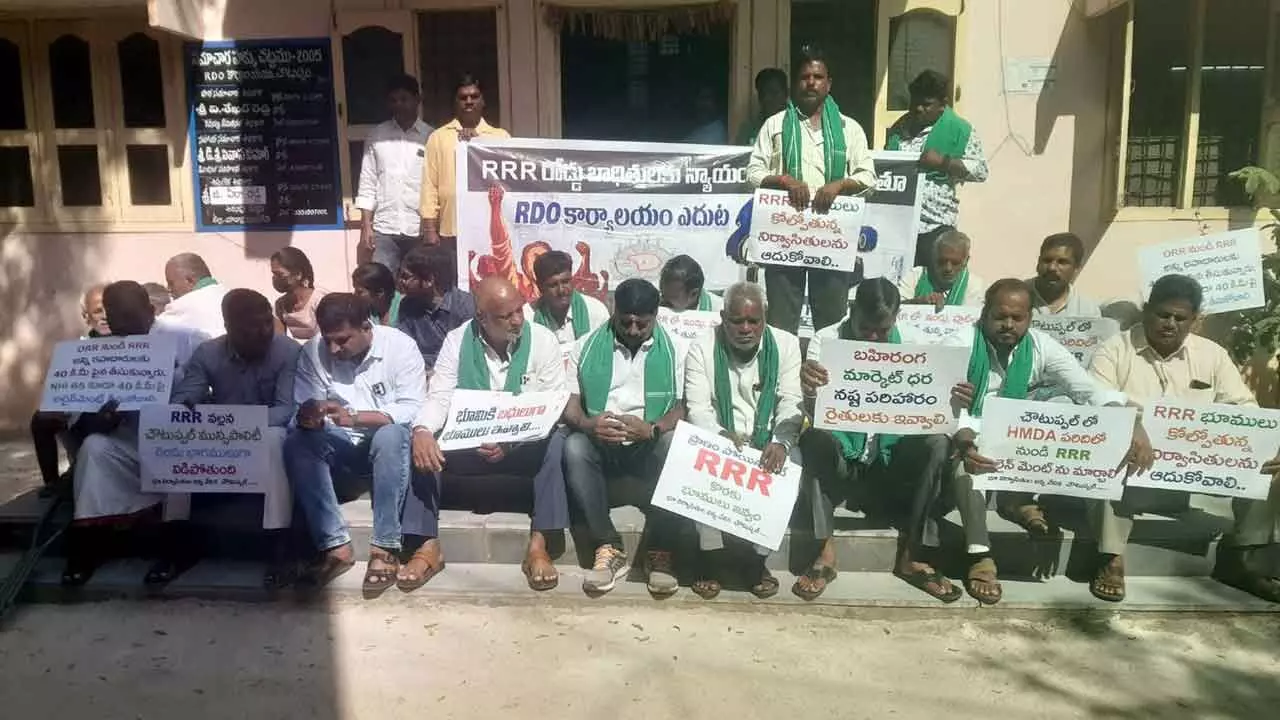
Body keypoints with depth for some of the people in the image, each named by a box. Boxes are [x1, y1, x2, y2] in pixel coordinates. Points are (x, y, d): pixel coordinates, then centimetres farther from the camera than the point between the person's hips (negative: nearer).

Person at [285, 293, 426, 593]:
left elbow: (413, 408, -21)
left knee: (391, 435, -37)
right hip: (342, 445, 3)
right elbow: (305, 406, -5)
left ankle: (384, 549, -30)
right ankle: (336, 546, -23)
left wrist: (354, 418, -33)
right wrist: (309, 415, -31)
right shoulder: (312, 351, -6)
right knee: (296, 444, -25)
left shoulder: (401, 345, -15)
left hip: (389, 439, -3)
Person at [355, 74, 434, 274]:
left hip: (422, 229, -1)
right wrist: (366, 226, 1)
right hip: (384, 229, 1)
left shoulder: (431, 136, 3)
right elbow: (367, 183, 8)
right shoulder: (376, 135, 9)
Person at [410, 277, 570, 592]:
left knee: (554, 445, -32)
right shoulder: (457, 340, -3)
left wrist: (512, 442, -27)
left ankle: (538, 547, -25)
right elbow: (439, 397, -7)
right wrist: (422, 430, -31)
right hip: (468, 445, 2)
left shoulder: (542, 340, -8)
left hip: (525, 447, -1)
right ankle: (429, 547, -13)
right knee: (421, 444, -23)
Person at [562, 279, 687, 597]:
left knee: (675, 448, -33)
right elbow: (568, 402, -1)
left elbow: (684, 407, -7)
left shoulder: (674, 350, 1)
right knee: (574, 447, -32)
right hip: (601, 445, 1)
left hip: (650, 446, -1)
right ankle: (609, 548, -22)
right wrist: (587, 423, -25)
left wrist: (651, 429, -28)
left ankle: (659, 550, -20)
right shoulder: (586, 346, 3)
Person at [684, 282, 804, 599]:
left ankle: (758, 560, -7)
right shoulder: (703, 347, -3)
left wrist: (781, 442, -29)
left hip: (768, 444, 1)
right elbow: (698, 408, -10)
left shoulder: (786, 344, -1)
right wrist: (721, 436, -32)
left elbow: (792, 403, -9)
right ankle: (710, 558, -11)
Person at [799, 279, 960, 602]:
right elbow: (814, 415, -22)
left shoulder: (915, 342, -5)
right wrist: (808, 390, -46)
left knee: (936, 443, -25)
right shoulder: (826, 340, -11)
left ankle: (912, 555, -15)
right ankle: (826, 552, -24)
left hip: (891, 454, 2)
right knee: (813, 439, -33)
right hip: (841, 455, -2)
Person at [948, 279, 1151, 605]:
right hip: (967, 437, -4)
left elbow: (1091, 390, -13)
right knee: (966, 455, -40)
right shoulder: (963, 343, -17)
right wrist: (966, 443, -49)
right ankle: (980, 556, -33)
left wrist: (1133, 425, -32)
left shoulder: (1040, 346, -6)